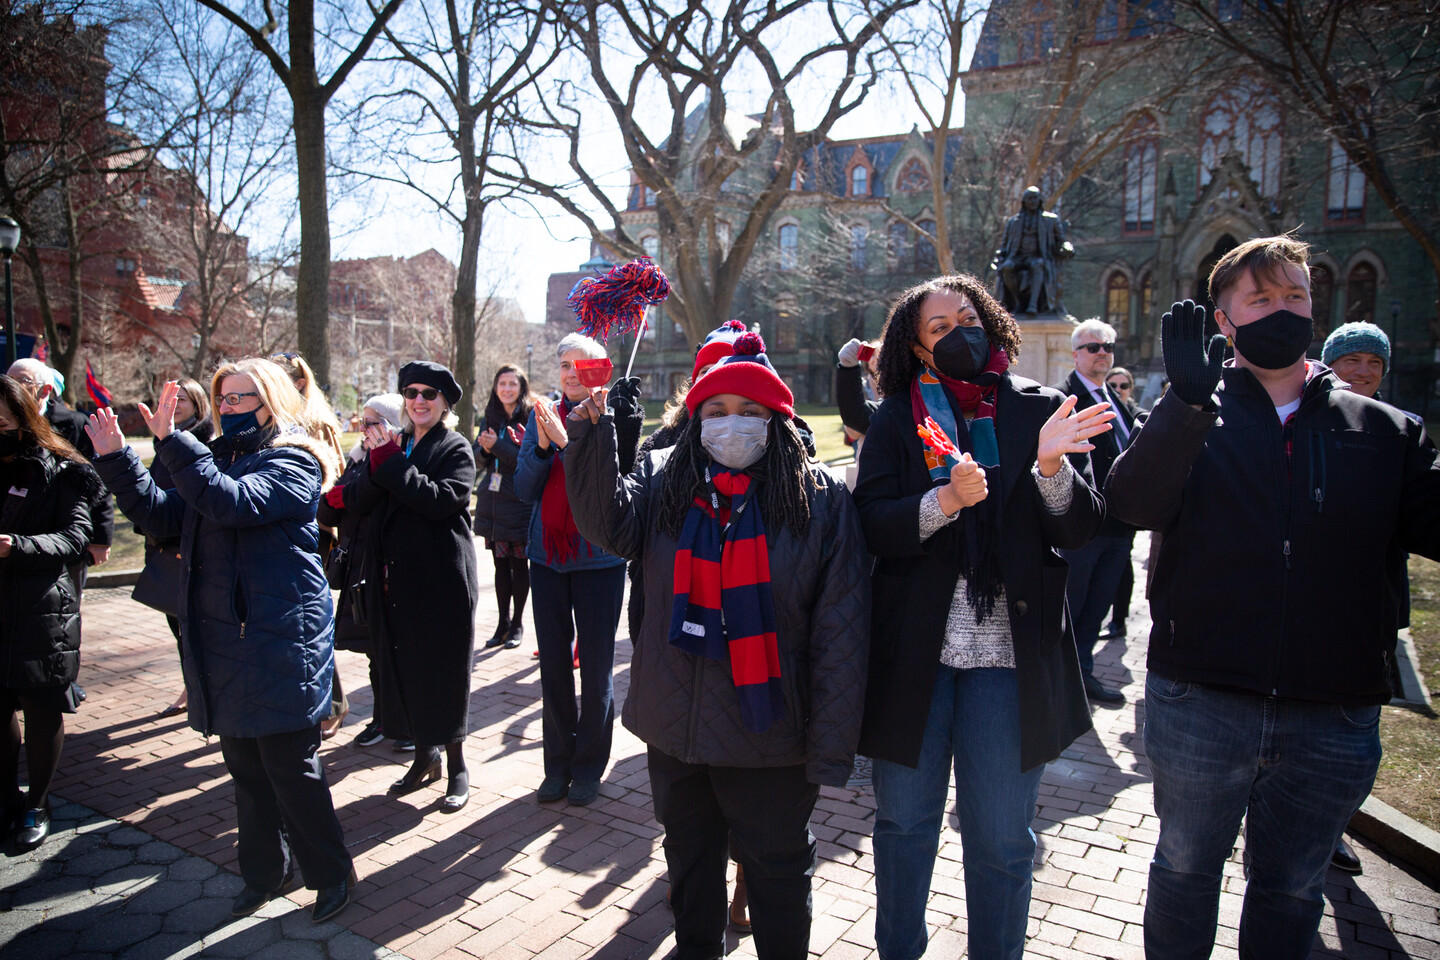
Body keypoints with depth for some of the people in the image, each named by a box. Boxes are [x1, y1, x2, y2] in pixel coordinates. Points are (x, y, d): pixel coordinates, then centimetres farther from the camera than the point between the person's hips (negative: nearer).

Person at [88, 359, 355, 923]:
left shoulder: (292, 462, -10)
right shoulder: (219, 459, 16)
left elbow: (231, 503, -26)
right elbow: (164, 517, 14)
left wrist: (171, 441, -24)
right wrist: (116, 460, 7)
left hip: (279, 640, -8)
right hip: (223, 641, 8)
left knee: (291, 766, -1)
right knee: (245, 767, 17)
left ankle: (332, 872, 18)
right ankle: (264, 871, 33)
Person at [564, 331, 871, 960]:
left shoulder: (821, 501, -10)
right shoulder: (662, 480, 0)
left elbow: (841, 634, -11)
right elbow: (611, 525, -17)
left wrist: (831, 746, -13)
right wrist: (590, 438, -26)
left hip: (769, 736, -3)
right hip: (674, 726, 4)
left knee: (777, 870, 15)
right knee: (688, 854, 25)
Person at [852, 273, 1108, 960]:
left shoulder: (1037, 409, 3)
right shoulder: (896, 420, 3)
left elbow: (1081, 530, -2)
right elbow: (871, 524, -8)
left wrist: (1050, 467, -20)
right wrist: (944, 501, -24)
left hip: (1010, 656, 0)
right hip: (912, 651, 1)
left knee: (1001, 839, 11)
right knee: (903, 825, 16)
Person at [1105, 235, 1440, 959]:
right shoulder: (1190, 418, -1)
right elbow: (1133, 505, -18)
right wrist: (1188, 402, -31)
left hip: (1335, 716, 2)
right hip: (1201, 702, -2)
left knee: (1292, 891, 20)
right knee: (1186, 869, 17)